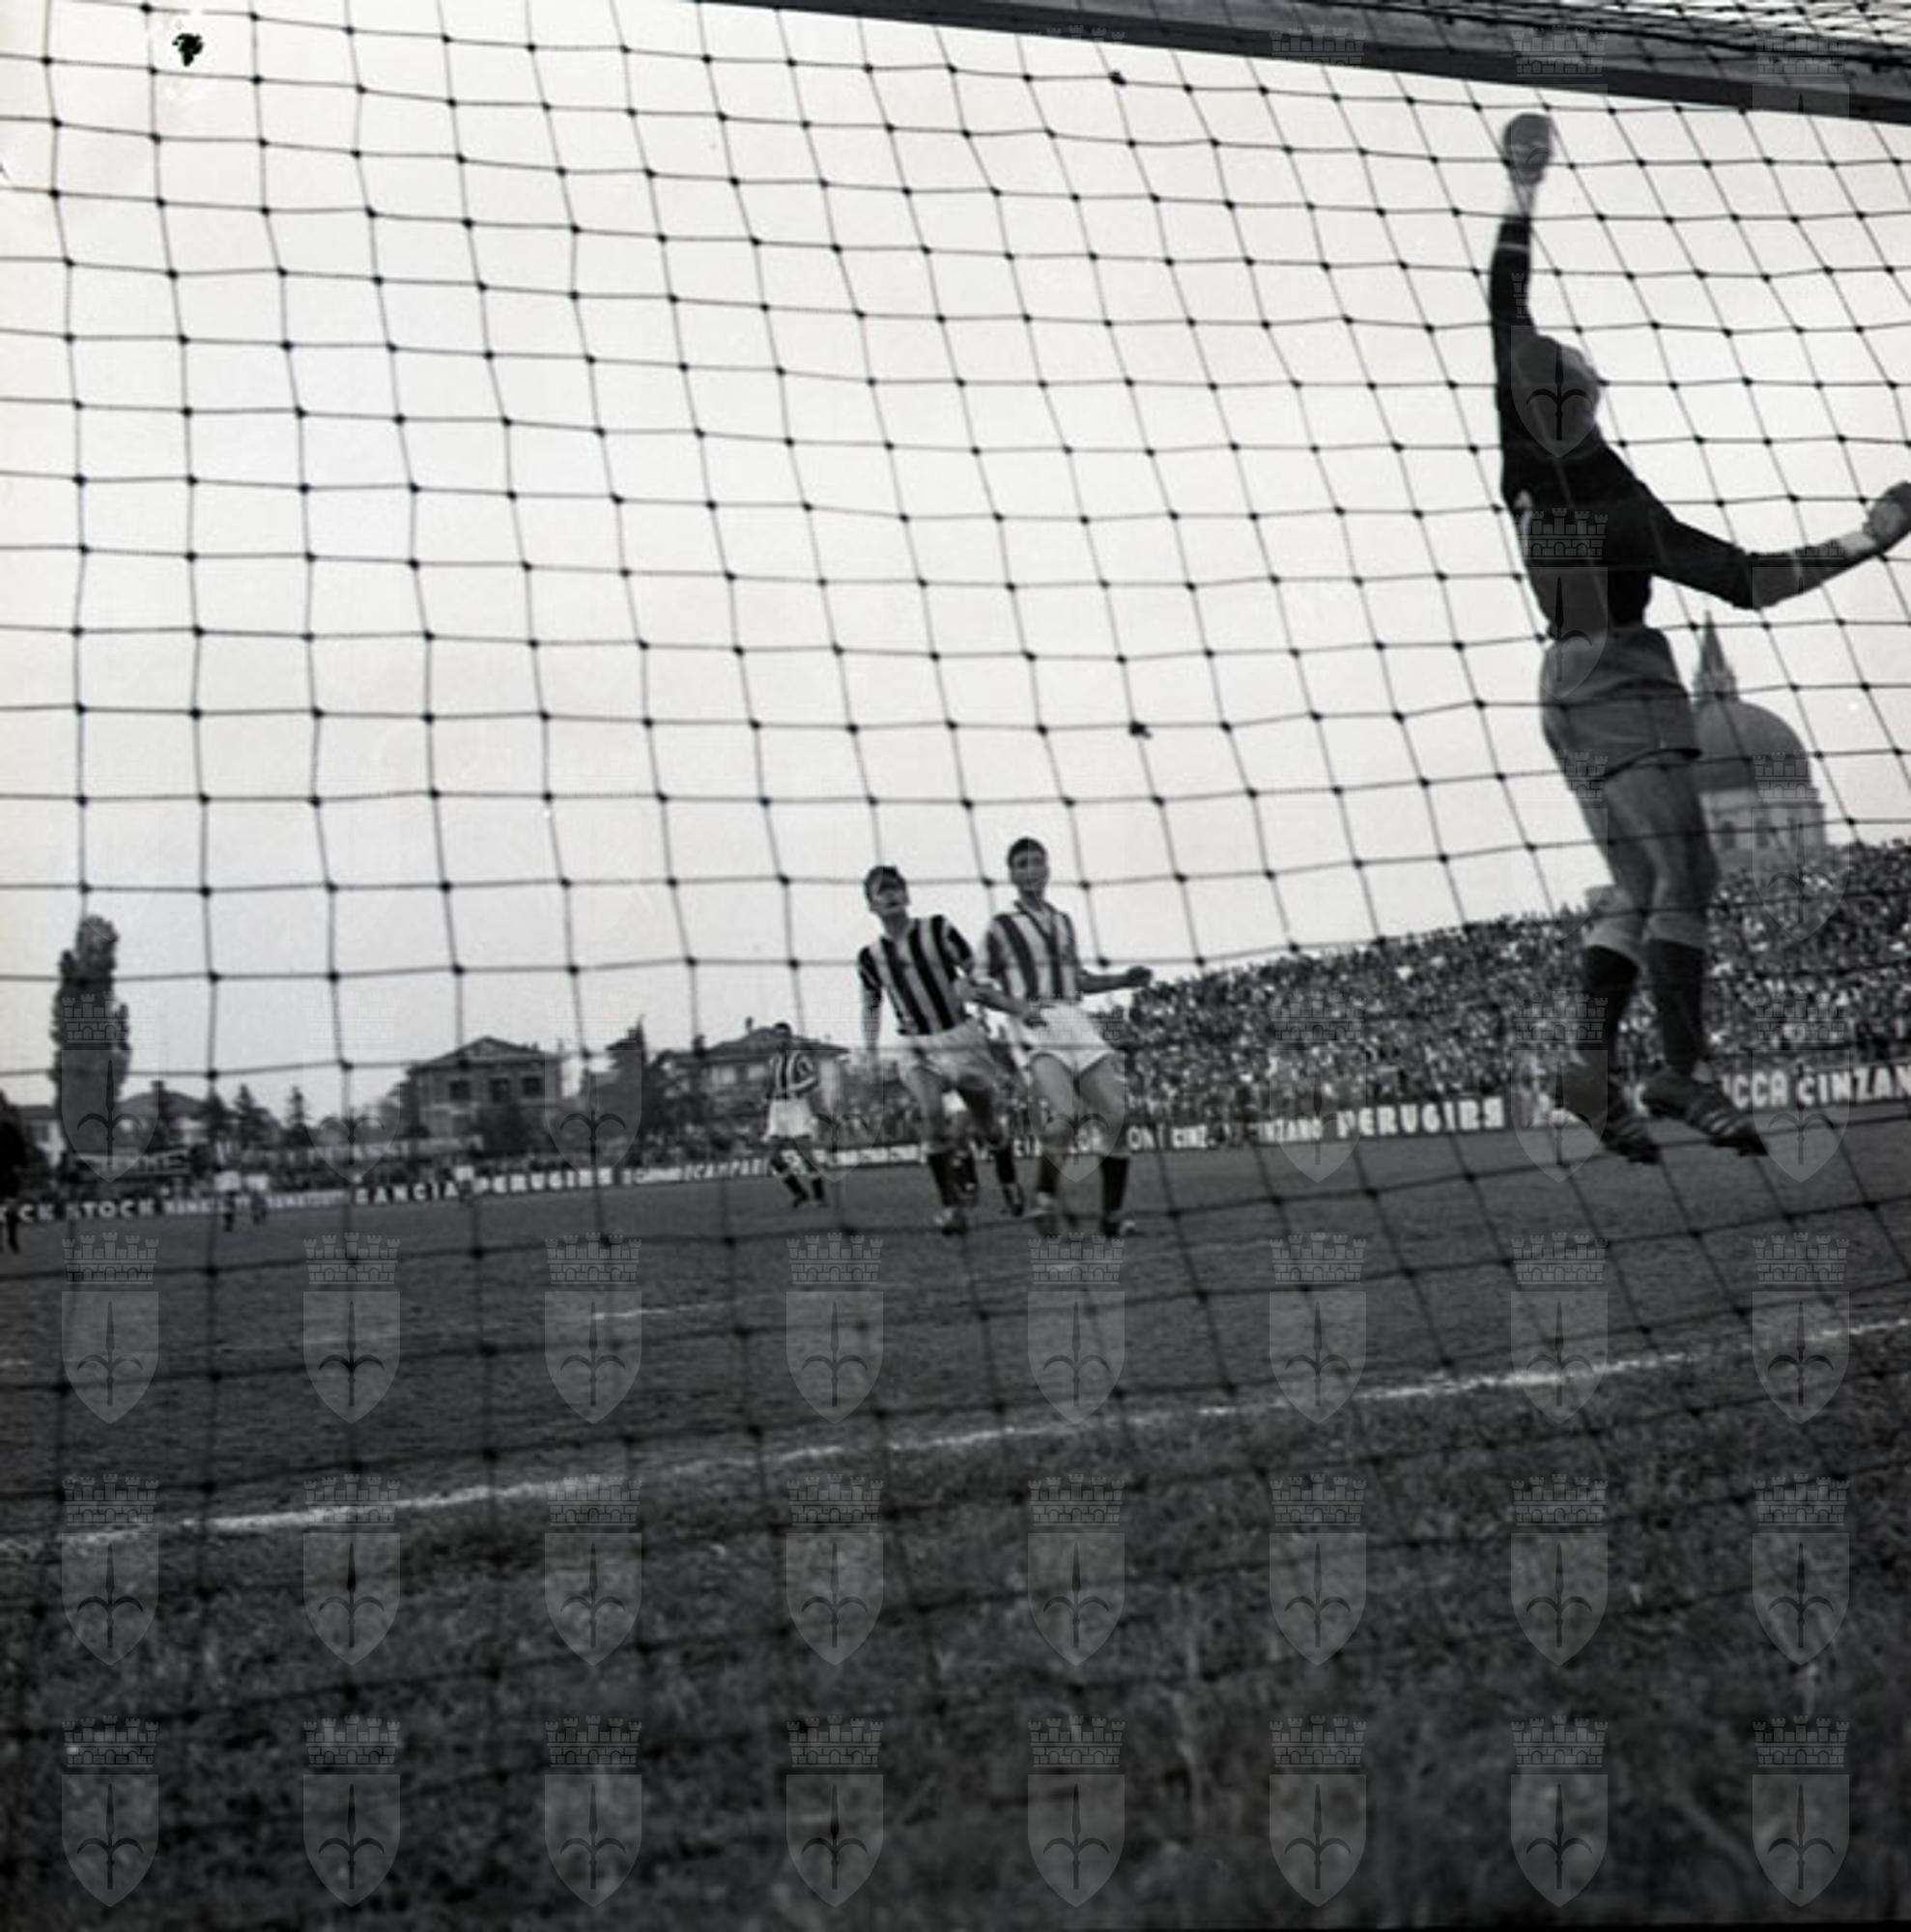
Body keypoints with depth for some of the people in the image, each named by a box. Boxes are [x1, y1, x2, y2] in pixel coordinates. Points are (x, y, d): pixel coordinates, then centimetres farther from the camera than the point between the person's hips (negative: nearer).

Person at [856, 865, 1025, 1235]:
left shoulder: (937, 929, -4)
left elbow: (976, 968, 2)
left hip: (961, 1035, -1)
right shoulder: (870, 957, 4)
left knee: (987, 1121, 8)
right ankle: (951, 1204, -17)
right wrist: (869, 1051, 8)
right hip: (917, 1047, 1)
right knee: (931, 1114, -24)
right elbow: (871, 1005, 17)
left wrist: (966, 986, -18)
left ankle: (1010, 1184, 36)